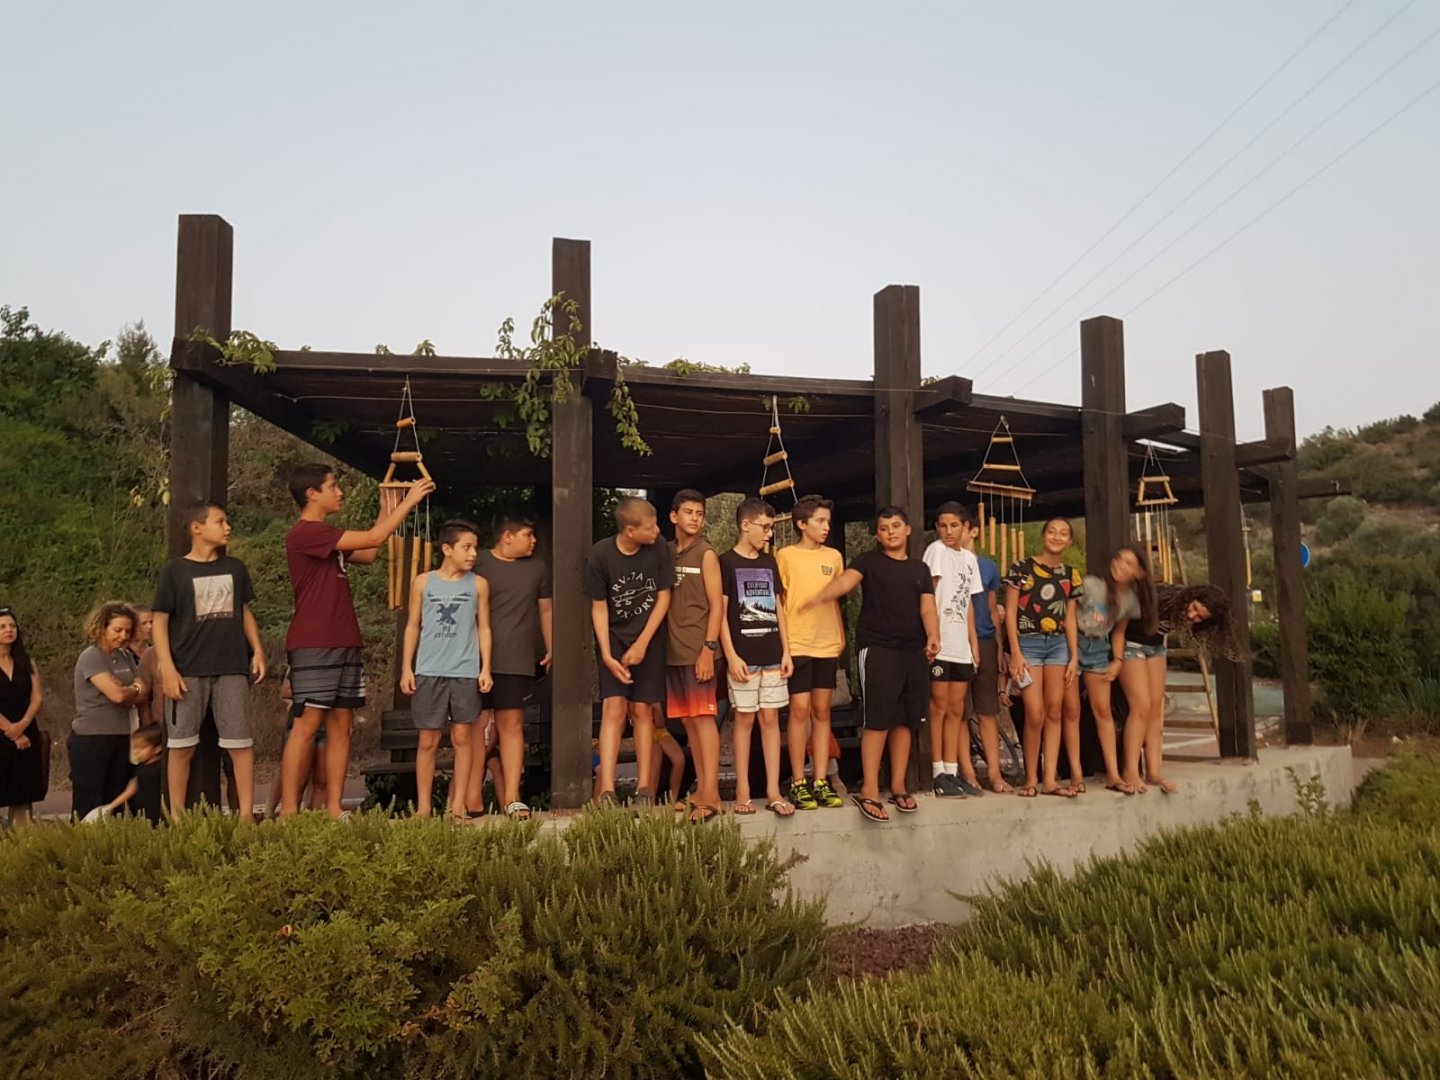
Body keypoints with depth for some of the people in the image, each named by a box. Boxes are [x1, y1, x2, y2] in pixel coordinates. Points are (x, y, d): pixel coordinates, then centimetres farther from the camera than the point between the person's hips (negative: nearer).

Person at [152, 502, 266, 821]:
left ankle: (246, 813, 5)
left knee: (241, 743, 0)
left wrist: (257, 651, 6)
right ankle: (177, 816, 11)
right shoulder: (175, 570, 1)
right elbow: (160, 621, -1)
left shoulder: (235, 568, 12)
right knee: (182, 745, 2)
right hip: (188, 671, -3)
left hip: (232, 669, 3)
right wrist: (167, 668, -9)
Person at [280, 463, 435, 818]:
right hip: (314, 646, -9)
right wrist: (409, 500, -7)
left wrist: (386, 511, 25)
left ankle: (334, 809, 7)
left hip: (344, 644, 9)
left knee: (341, 724, 5)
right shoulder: (305, 533, -11)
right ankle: (288, 812, -5)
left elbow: (367, 555, 27)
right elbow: (372, 538, -15)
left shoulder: (323, 536, 20)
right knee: (307, 724, -9)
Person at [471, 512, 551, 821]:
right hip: (478, 660, -3)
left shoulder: (537, 567, 13)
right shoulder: (478, 564, 0)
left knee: (511, 724, 2)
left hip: (518, 661, 3)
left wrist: (550, 649, 18)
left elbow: (545, 609, 21)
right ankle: (471, 801, 5)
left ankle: (511, 798, 5)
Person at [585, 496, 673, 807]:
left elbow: (663, 597, -4)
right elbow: (599, 607, -7)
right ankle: (606, 791, -13)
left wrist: (642, 644, -8)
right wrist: (607, 655, -13)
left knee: (641, 710, 2)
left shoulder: (660, 549, -11)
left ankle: (644, 788, 9)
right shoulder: (599, 555, -15)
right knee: (614, 707, -12)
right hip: (613, 639, -1)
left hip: (648, 640, 1)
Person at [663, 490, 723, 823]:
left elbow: (717, 605, -7)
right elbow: (665, 601, 14)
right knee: (688, 720, 8)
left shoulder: (706, 554, -2)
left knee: (703, 717, -7)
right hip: (673, 651, 6)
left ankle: (711, 794, -6)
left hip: (697, 650, -5)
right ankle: (701, 788, 15)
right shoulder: (667, 553, 13)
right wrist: (660, 644, 6)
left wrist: (709, 648, -15)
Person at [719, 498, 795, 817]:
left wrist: (786, 650, 8)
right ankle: (742, 791, 9)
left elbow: (777, 608, 15)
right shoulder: (727, 562, -4)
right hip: (743, 655, -5)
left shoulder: (769, 562, 13)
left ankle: (773, 791, 8)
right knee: (744, 719, 1)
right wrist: (731, 655, -12)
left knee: (770, 718, 5)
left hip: (772, 655, 5)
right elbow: (720, 612, -6)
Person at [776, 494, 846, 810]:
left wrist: (841, 638, 12)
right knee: (800, 710, -4)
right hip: (797, 644, -4)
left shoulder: (834, 556, 11)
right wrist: (782, 642, -8)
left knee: (822, 712, 7)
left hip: (828, 645, 4)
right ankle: (798, 783, 5)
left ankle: (821, 782, 12)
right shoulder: (785, 556, -1)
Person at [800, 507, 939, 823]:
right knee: (879, 720, -10)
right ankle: (869, 791, -5)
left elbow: (928, 609, 6)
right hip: (877, 648, -4)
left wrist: (933, 636, -15)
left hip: (914, 651, 5)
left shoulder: (920, 569, 15)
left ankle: (898, 787, 19)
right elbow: (846, 580, -16)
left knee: (905, 720, 8)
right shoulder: (869, 561, 3)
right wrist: (820, 596, -37)